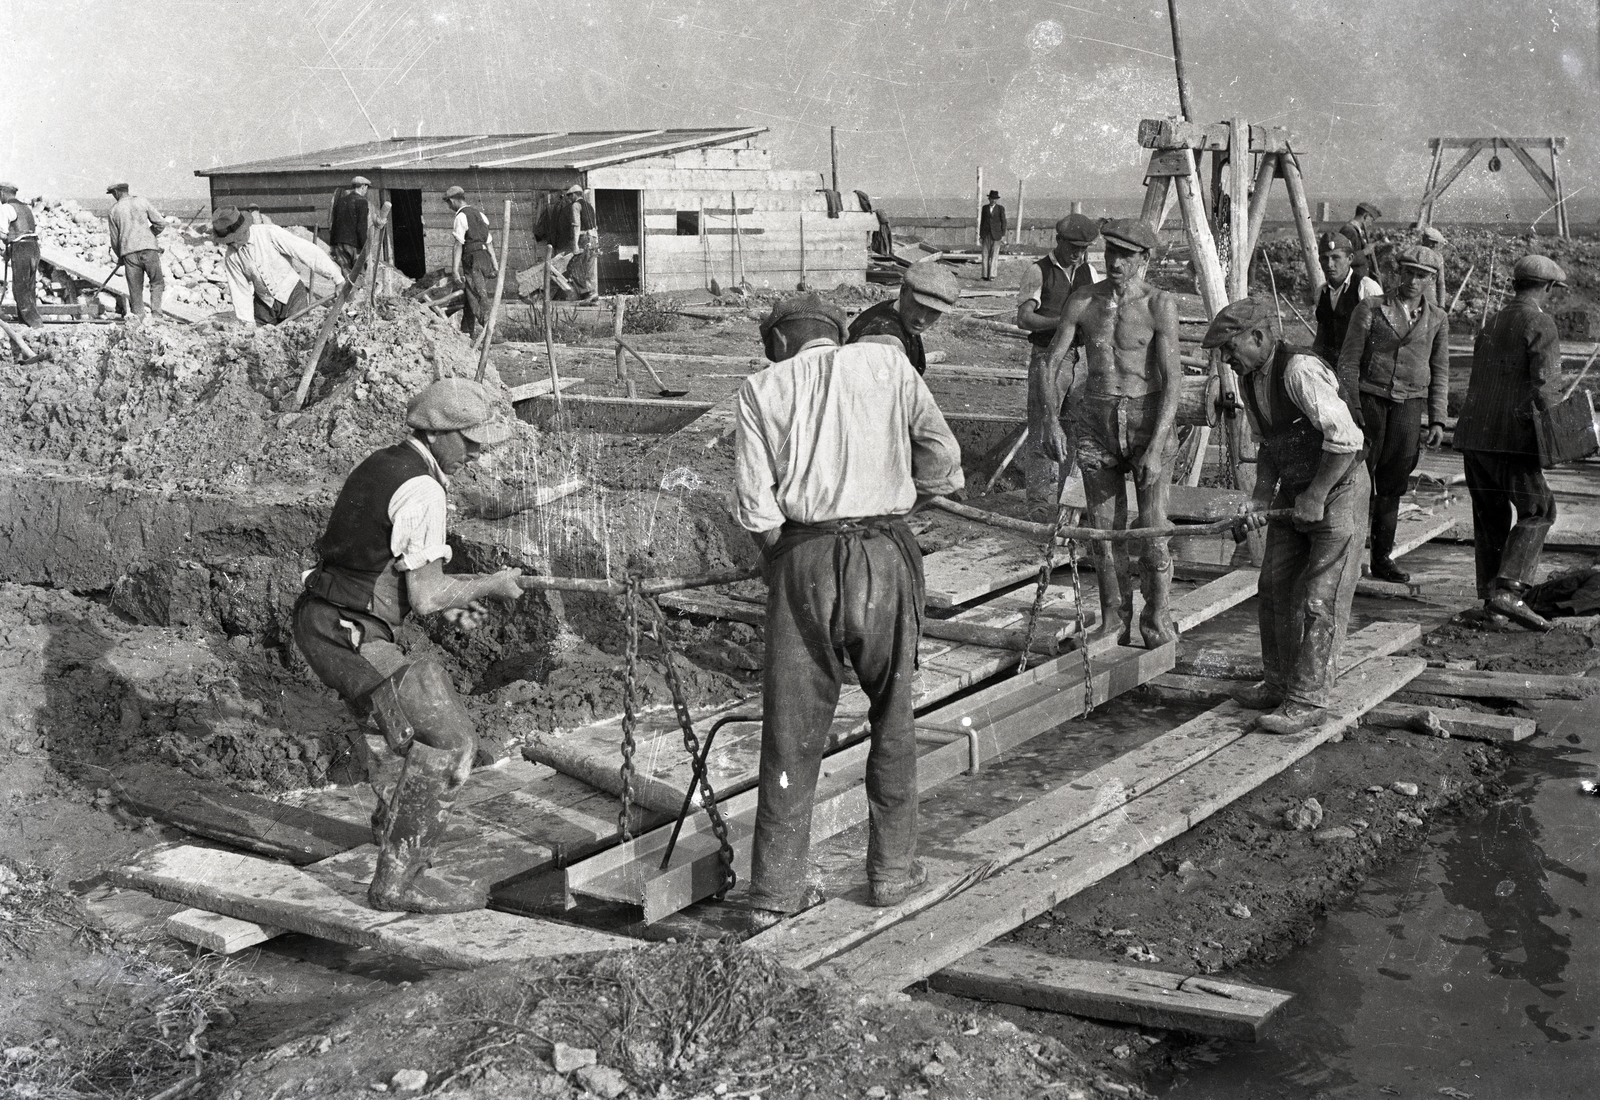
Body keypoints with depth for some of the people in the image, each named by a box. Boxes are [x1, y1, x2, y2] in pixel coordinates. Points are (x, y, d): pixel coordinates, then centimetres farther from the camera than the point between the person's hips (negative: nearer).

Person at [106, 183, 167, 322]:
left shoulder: (113, 211, 11)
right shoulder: (142, 202, 7)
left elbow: (114, 239, 15)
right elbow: (160, 223, 3)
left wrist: (120, 257, 31)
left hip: (129, 252, 1)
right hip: (149, 248, -1)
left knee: (135, 288, 9)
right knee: (157, 282, 11)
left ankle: (138, 317, 3)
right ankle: (156, 313, -4)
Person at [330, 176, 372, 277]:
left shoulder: (341, 200, 14)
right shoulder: (361, 201, -6)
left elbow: (334, 223, 15)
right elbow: (361, 227, -12)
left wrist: (333, 244, 18)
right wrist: (364, 248, -10)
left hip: (338, 242, 6)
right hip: (353, 243, -6)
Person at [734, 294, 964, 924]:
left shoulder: (762, 387, 8)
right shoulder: (886, 362, 10)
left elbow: (753, 500, -1)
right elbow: (941, 454, 7)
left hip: (801, 556, 0)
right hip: (884, 549, 0)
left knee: (792, 724, 6)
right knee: (893, 715, 14)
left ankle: (776, 891, 10)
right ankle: (892, 868, 20)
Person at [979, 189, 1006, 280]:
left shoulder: (1000, 208, 1)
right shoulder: (985, 207, 10)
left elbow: (1003, 222, 1)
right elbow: (982, 221, 13)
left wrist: (1003, 235, -6)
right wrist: (980, 235, 10)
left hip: (996, 234, -3)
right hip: (986, 234, 3)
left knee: (994, 255, -9)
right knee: (985, 255, 0)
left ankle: (992, 275, -11)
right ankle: (985, 275, 2)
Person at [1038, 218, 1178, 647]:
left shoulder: (1159, 305, -8)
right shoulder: (1083, 301, 2)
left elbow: (1172, 379, -11)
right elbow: (1050, 363, 5)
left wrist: (1156, 447, -18)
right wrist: (1050, 420, -10)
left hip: (1150, 416, -3)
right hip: (1096, 419, 3)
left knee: (1151, 530, -7)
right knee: (1104, 531, 6)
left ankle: (1157, 621, 12)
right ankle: (1114, 625, 20)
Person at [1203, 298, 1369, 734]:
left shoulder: (1301, 370, -24)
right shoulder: (1250, 380, 5)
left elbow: (1345, 439, -27)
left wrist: (1316, 496, -20)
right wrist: (1262, 494, 4)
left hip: (1338, 488, -9)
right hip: (1293, 493, 9)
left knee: (1318, 599, -7)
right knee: (1274, 589, 10)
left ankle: (1308, 700, 0)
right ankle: (1280, 682, 25)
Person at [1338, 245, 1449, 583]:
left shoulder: (1437, 320, 12)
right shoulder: (1370, 309, 3)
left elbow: (1439, 373, 16)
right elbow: (1349, 360, 1)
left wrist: (1437, 420, 8)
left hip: (1409, 405, 3)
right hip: (1370, 399, -3)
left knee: (1393, 485, 5)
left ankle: (1382, 558, 13)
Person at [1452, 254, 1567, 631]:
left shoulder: (1491, 324, 18)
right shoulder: (1540, 325, -5)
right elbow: (1545, 387, -14)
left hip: (1473, 432, 7)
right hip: (1511, 437, -7)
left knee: (1490, 516, 11)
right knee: (1537, 511, 0)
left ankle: (1491, 602, 11)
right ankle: (1508, 590, -13)